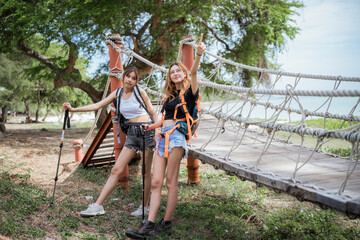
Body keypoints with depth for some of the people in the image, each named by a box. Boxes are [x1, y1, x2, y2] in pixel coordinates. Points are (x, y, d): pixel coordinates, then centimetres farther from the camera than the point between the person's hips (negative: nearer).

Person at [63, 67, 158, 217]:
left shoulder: (139, 92, -3)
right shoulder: (117, 94, 9)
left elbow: (152, 112, 1)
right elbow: (97, 105, 7)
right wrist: (74, 109, 0)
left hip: (147, 130, -4)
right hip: (132, 133, 4)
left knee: (146, 172, 2)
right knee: (116, 170, -3)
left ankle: (145, 207, 15)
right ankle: (98, 206, -3)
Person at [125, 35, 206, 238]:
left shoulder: (189, 92, 4)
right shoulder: (170, 96, 24)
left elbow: (193, 73, -14)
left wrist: (199, 54, -30)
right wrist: (151, 126, 23)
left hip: (177, 135, -7)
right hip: (163, 136, 7)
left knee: (171, 182, -7)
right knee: (156, 182, -2)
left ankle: (167, 224, 1)